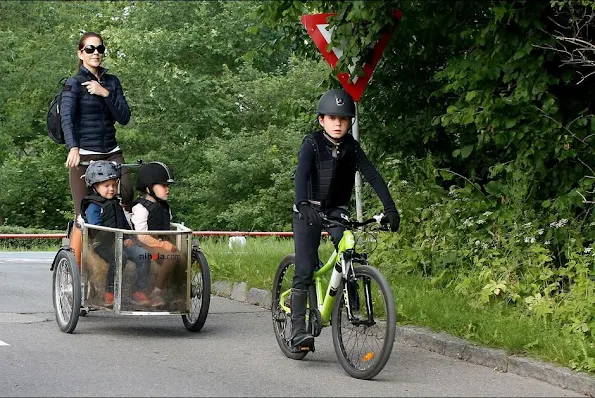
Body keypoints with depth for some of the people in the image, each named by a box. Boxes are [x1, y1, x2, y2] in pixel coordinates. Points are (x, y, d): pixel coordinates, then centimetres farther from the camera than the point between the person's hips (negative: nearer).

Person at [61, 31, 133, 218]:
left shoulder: (112, 82, 14)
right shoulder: (74, 83, -1)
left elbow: (124, 117, 5)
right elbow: (67, 118, -17)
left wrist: (106, 93, -10)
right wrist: (73, 148, -34)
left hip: (111, 152, 5)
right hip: (84, 155, -5)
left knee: (126, 196, -15)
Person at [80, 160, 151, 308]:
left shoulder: (116, 204, 22)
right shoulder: (93, 207, -3)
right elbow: (96, 230, -13)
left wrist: (129, 238, 7)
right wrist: (118, 241, -18)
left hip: (122, 241, 7)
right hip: (104, 245, -7)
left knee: (143, 254, -18)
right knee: (119, 256, -37)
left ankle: (139, 292, -16)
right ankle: (109, 293, -24)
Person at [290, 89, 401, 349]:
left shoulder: (351, 147, -4)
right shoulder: (312, 144, -14)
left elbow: (372, 176, -12)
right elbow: (301, 174, -29)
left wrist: (390, 208, -25)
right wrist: (303, 204, -48)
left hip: (336, 210, 3)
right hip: (309, 211, -3)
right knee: (305, 270, -12)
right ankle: (298, 329, -12)